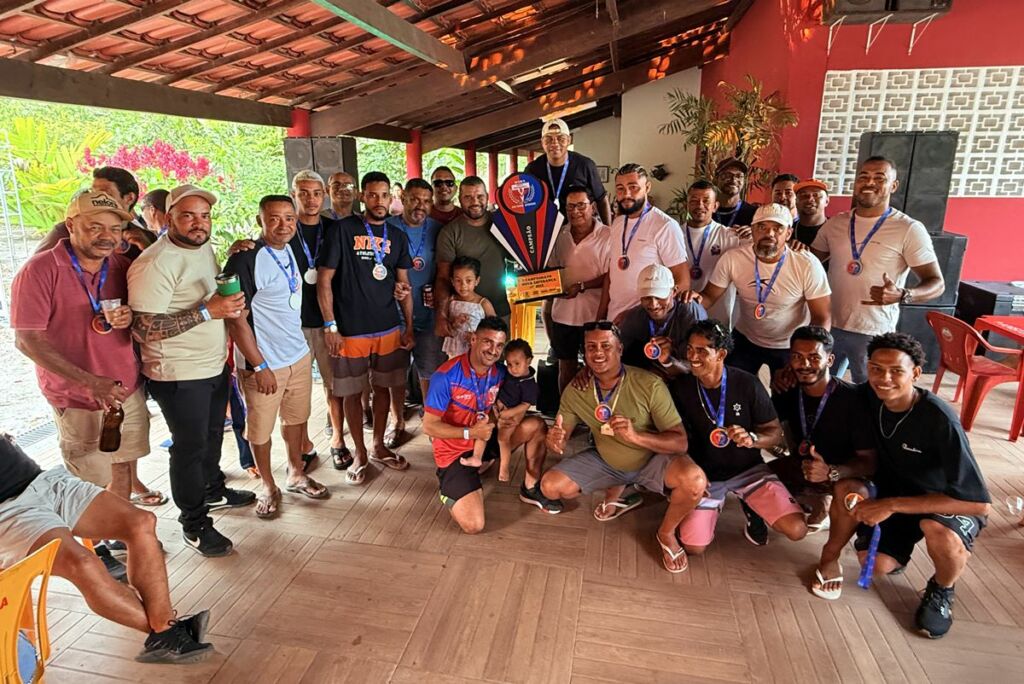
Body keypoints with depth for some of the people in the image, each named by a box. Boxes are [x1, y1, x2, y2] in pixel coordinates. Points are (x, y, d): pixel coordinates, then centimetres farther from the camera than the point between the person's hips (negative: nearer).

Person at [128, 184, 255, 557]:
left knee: (212, 435, 24)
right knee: (190, 447, 5)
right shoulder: (155, 264, -22)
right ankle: (194, 525, 23)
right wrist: (208, 311, -30)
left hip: (215, 365, 8)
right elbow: (144, 329, -27)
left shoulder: (203, 247, 6)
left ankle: (213, 491, 47)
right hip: (180, 375, -8)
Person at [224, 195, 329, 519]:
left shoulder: (289, 251, 6)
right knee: (261, 429, 10)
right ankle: (268, 486, 29)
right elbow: (236, 319, -17)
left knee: (296, 418, 19)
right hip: (263, 363, -7)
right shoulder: (245, 259, -18)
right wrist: (259, 366, -16)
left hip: (299, 356, 7)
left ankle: (297, 474, 36)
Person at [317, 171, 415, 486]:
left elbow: (403, 284, 11)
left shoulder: (397, 236, 8)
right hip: (350, 330, -3)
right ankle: (360, 452, 24)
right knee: (352, 392, 7)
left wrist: (409, 327, 6)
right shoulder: (343, 230, -6)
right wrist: (330, 327, -11)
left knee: (382, 387, 13)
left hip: (389, 329, 4)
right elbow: (324, 280, -7)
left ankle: (378, 447, 30)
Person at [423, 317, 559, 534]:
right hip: (455, 452, -6)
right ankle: (449, 491, 14)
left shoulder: (500, 373, -6)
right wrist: (470, 433, -28)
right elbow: (429, 426, -20)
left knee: (536, 425, -10)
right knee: (474, 525, -19)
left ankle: (530, 489, 9)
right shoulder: (446, 376, -24)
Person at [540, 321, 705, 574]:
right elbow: (561, 438, -9)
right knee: (550, 487, -10)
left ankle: (666, 533, 2)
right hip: (605, 461, 4)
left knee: (694, 481, -33)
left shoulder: (649, 385, -28)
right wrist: (555, 441, -36)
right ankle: (616, 492, 16)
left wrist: (636, 436, -45)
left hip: (652, 459, -3)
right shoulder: (575, 390, -16)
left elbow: (680, 442, -26)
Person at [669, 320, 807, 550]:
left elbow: (775, 433, -8)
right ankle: (715, 504, 18)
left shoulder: (747, 384, -15)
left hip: (748, 469, 0)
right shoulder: (679, 387, -12)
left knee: (796, 530, -18)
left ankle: (752, 507, 15)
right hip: (704, 474, 1)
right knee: (693, 546, -13)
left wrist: (751, 439, -30)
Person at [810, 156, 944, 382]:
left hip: (873, 333, -4)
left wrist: (901, 295, -29)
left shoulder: (909, 229, -7)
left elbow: (936, 282, -8)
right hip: (828, 326, 4)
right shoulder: (835, 223, 5)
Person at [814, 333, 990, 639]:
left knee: (940, 532, -36)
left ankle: (942, 590, -2)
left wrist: (892, 505, -35)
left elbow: (981, 503, -32)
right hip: (893, 492, 3)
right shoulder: (869, 397, -17)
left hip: (952, 505, -2)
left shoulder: (940, 420, -31)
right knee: (877, 564, -23)